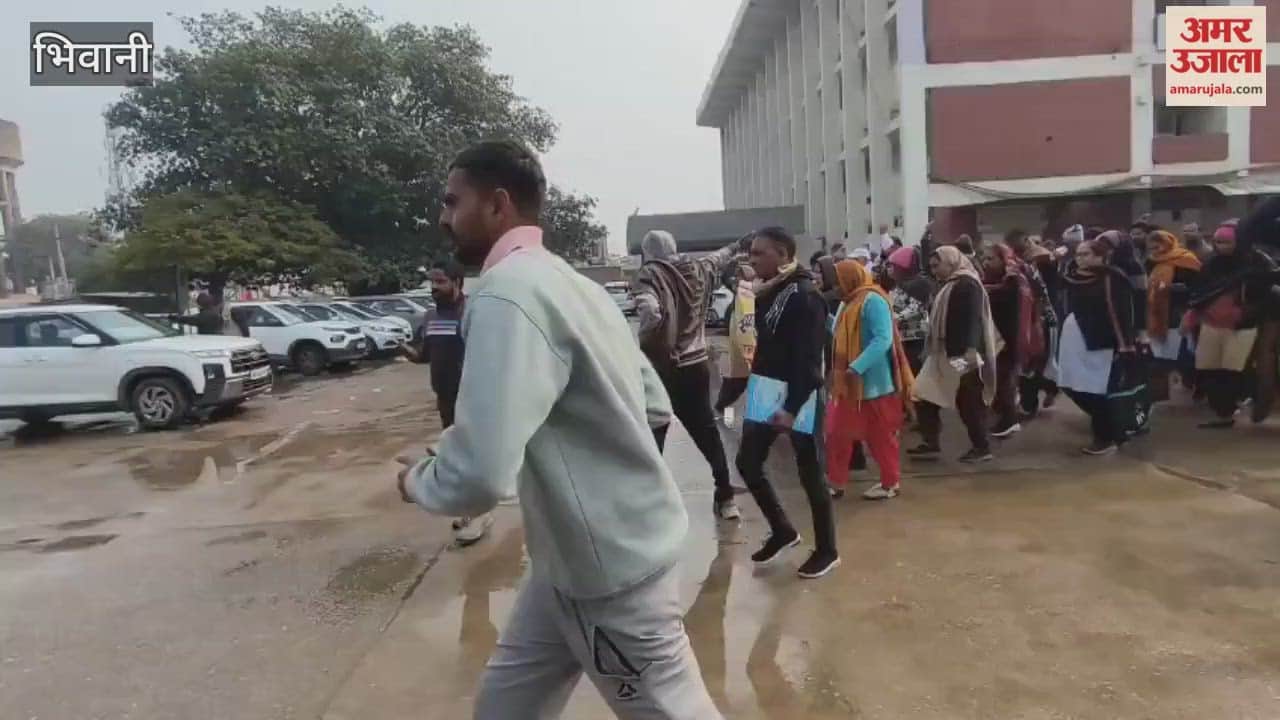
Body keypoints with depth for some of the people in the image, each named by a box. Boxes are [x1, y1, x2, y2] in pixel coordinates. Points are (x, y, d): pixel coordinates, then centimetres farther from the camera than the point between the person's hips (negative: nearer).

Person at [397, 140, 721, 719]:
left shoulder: (507, 295, -23)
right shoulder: (572, 284, 8)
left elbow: (478, 476, -32)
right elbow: (655, 405, 15)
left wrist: (417, 479, -11)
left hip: (611, 569, -9)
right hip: (576, 559, 10)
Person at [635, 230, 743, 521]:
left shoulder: (649, 274, -10)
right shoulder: (698, 269, 7)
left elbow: (651, 313, -30)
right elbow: (720, 257, 30)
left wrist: (642, 350, -22)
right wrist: (737, 245, 48)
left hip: (664, 368, -5)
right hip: (697, 364, 5)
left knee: (652, 438, 3)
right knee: (707, 432, 16)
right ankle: (726, 498, 22)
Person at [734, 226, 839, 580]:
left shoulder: (805, 296, -16)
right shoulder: (767, 293, 9)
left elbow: (808, 358, -21)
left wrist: (792, 407, -26)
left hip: (799, 398, -8)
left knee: (809, 473, 3)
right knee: (748, 462, 9)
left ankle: (826, 551, 19)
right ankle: (782, 530, 27)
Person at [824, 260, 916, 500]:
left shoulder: (872, 300, -17)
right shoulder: (851, 302, 14)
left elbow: (883, 339, -27)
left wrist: (856, 368, -32)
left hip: (873, 381, -9)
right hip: (849, 381, 9)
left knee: (880, 435, 4)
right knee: (838, 431, 10)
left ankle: (890, 483, 18)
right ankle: (835, 481, 18)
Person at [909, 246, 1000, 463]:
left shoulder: (967, 284, -13)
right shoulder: (950, 285, 18)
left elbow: (973, 318, -24)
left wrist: (970, 349, -33)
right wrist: (933, 348, 23)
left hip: (963, 354, -10)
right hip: (945, 354, 10)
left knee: (969, 404, -1)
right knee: (924, 397, 8)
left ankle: (982, 447, 12)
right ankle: (931, 443, 14)